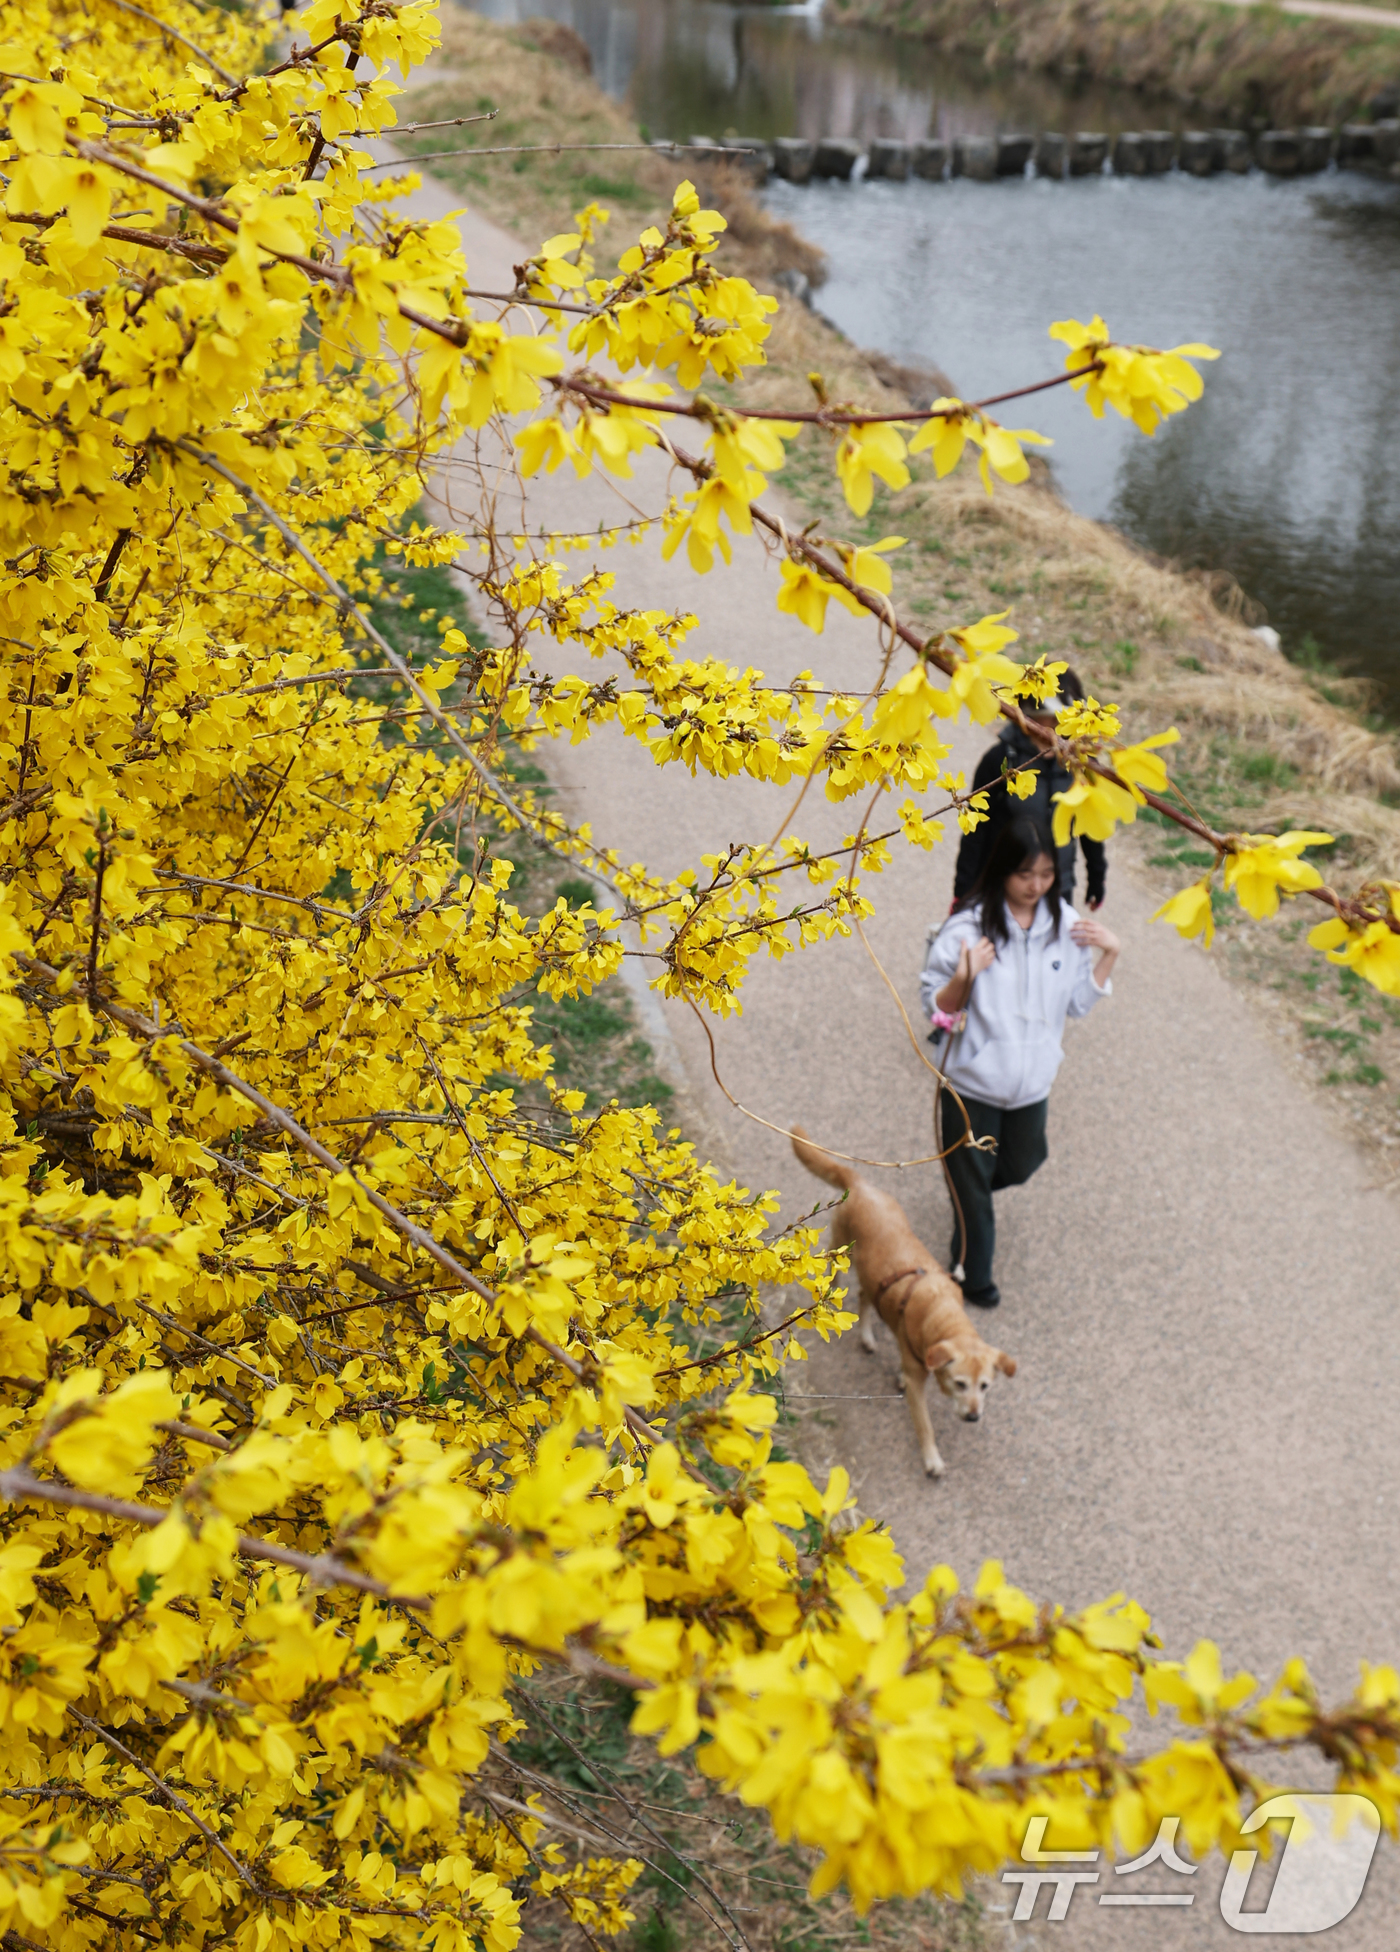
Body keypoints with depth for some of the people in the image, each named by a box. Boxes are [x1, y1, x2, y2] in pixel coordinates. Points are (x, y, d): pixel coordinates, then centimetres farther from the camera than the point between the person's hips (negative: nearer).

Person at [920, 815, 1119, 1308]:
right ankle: (971, 1275, 35)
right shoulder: (967, 928, -19)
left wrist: (1110, 954, -9)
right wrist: (963, 979, -31)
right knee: (971, 1185, 11)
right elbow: (936, 1008, -12)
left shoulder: (1067, 925, -6)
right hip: (971, 1084, -4)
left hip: (1032, 1082, 4)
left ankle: (970, 1182, 59)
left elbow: (1078, 1003, 4)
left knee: (1022, 1165, 25)